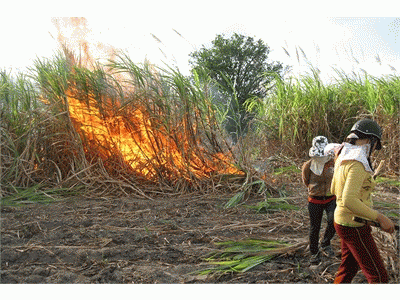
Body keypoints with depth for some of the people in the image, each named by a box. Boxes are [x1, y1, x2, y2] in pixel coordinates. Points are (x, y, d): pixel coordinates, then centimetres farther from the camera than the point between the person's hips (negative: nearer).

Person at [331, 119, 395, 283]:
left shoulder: (342, 158, 6)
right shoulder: (357, 164, -23)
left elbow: (334, 189, 18)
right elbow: (349, 201, -33)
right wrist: (380, 218, -27)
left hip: (342, 220, 10)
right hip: (354, 227, -9)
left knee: (348, 268, 21)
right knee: (378, 277, 1)